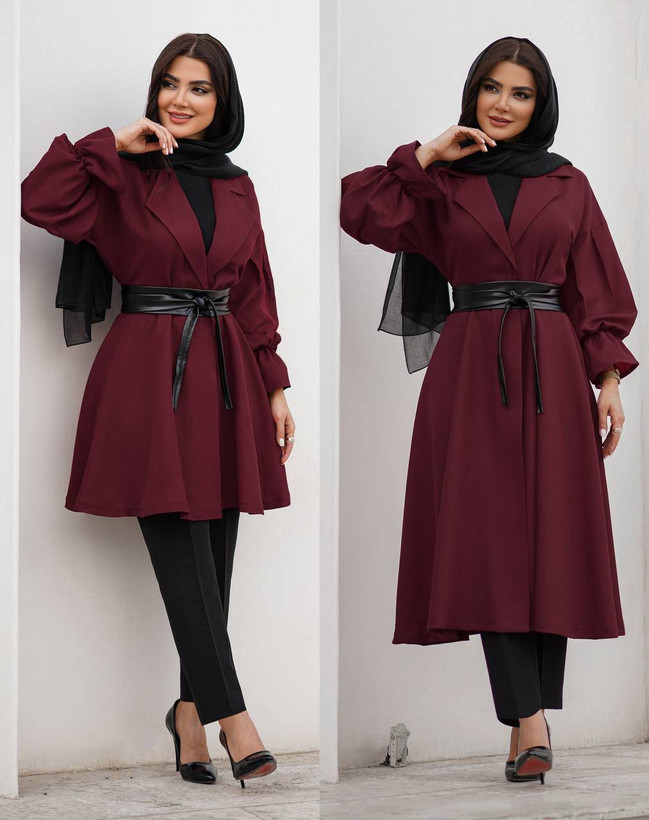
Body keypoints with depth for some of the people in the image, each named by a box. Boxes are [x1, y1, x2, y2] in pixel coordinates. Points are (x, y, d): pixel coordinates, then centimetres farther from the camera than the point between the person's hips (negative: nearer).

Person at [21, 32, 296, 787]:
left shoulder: (236, 187, 13)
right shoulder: (125, 175, -1)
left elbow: (255, 293, 15)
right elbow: (38, 199, -17)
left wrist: (275, 386, 11)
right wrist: (115, 144, -15)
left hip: (224, 377, 5)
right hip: (150, 377, -5)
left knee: (213, 555, 5)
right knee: (185, 555, -8)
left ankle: (191, 709, 16)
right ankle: (231, 716, -8)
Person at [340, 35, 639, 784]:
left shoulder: (569, 185, 11)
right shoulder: (440, 184, 9)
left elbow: (597, 290, 8)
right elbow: (360, 211, -7)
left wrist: (608, 378, -1)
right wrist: (425, 155, -5)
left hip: (550, 371, 1)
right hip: (469, 370, -1)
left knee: (549, 537, -1)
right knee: (488, 542, -10)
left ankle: (532, 709, 9)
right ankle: (529, 722, -14)